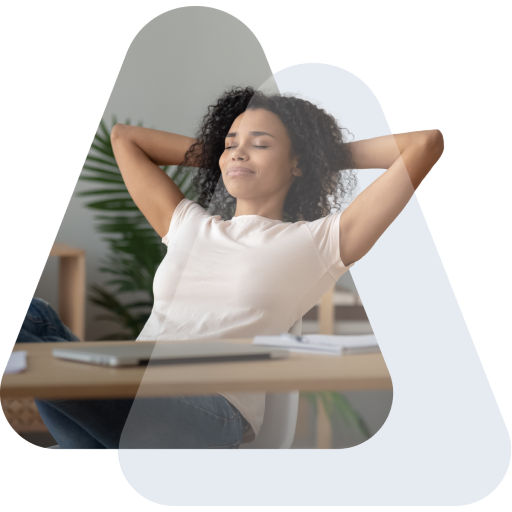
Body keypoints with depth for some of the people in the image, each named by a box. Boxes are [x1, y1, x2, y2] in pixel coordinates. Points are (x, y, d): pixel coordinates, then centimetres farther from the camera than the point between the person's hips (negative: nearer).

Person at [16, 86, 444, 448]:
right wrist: (214, 152, 40)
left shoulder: (316, 243, 14)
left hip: (208, 409, -6)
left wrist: (333, 155, 25)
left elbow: (427, 143, 11)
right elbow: (124, 137, 42)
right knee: (28, 315, -24)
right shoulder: (188, 226, 29)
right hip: (126, 394, 7)